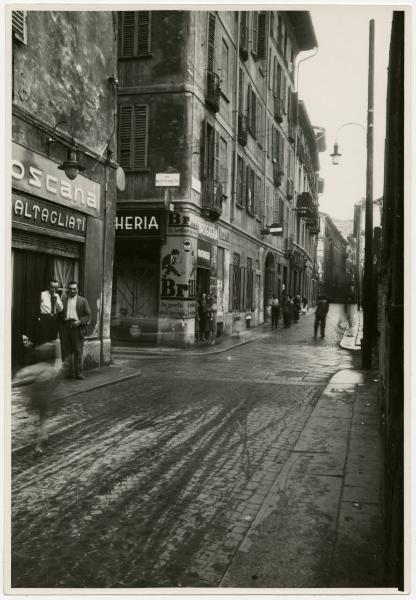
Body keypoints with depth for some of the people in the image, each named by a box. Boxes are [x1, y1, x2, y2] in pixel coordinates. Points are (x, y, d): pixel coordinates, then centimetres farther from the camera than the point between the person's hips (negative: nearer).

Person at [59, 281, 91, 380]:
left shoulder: (83, 301, 8)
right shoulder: (63, 300, 13)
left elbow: (88, 316, 5)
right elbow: (59, 314, 11)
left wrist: (80, 321, -10)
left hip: (77, 328, -2)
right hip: (65, 328, 2)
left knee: (78, 351, -3)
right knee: (66, 351, 3)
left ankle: (78, 373, 1)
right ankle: (68, 372, 9)